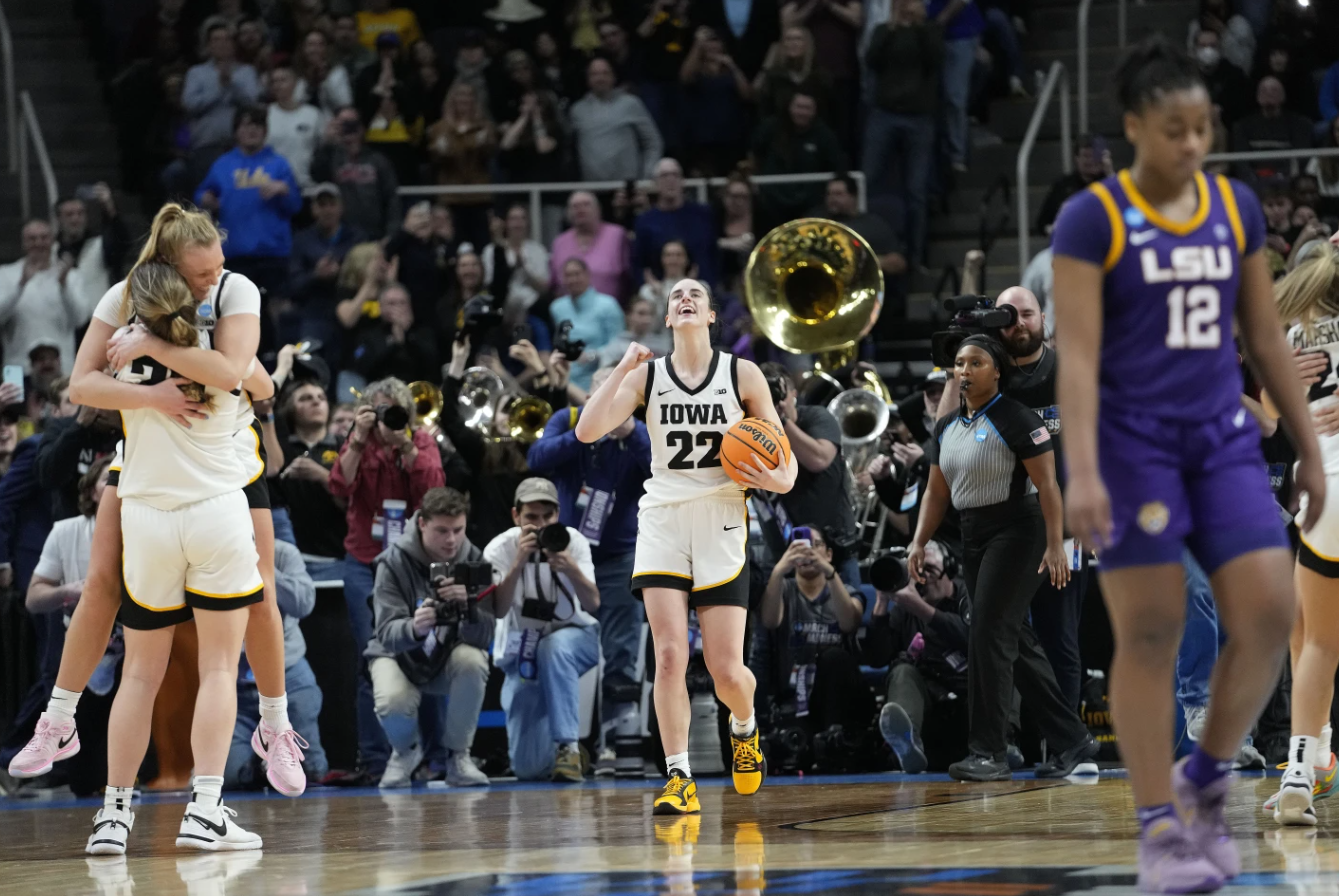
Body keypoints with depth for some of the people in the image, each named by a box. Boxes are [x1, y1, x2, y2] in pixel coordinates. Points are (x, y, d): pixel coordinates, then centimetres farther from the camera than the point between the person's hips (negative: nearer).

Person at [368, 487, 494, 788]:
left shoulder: (474, 561, -13)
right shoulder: (394, 562, -18)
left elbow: (484, 636, -20)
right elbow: (387, 632, -27)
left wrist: (467, 607, -42)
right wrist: (414, 628, -51)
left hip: (450, 654, 1)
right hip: (398, 654, -1)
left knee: (472, 661, -34)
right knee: (394, 704, -34)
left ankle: (458, 755, -11)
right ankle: (406, 751, 6)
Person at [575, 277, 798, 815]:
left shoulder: (743, 376, 2)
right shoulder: (646, 376, 4)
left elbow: (782, 453, 7)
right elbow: (588, 431, -8)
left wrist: (780, 480, -15)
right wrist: (623, 369, -12)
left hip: (721, 525, -1)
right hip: (663, 522, 1)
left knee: (726, 669, -3)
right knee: (670, 655, -13)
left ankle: (745, 728, 31)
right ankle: (679, 779, -8)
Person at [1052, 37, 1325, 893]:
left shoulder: (1236, 208, 8)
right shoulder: (1092, 219, -7)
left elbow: (1267, 340, 14)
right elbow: (1077, 355, -12)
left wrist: (1310, 450, 14)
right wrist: (1082, 472, -21)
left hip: (1224, 438, 5)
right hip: (1134, 443, -5)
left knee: (1269, 613, -8)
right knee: (1149, 636, -3)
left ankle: (1206, 778, 13)